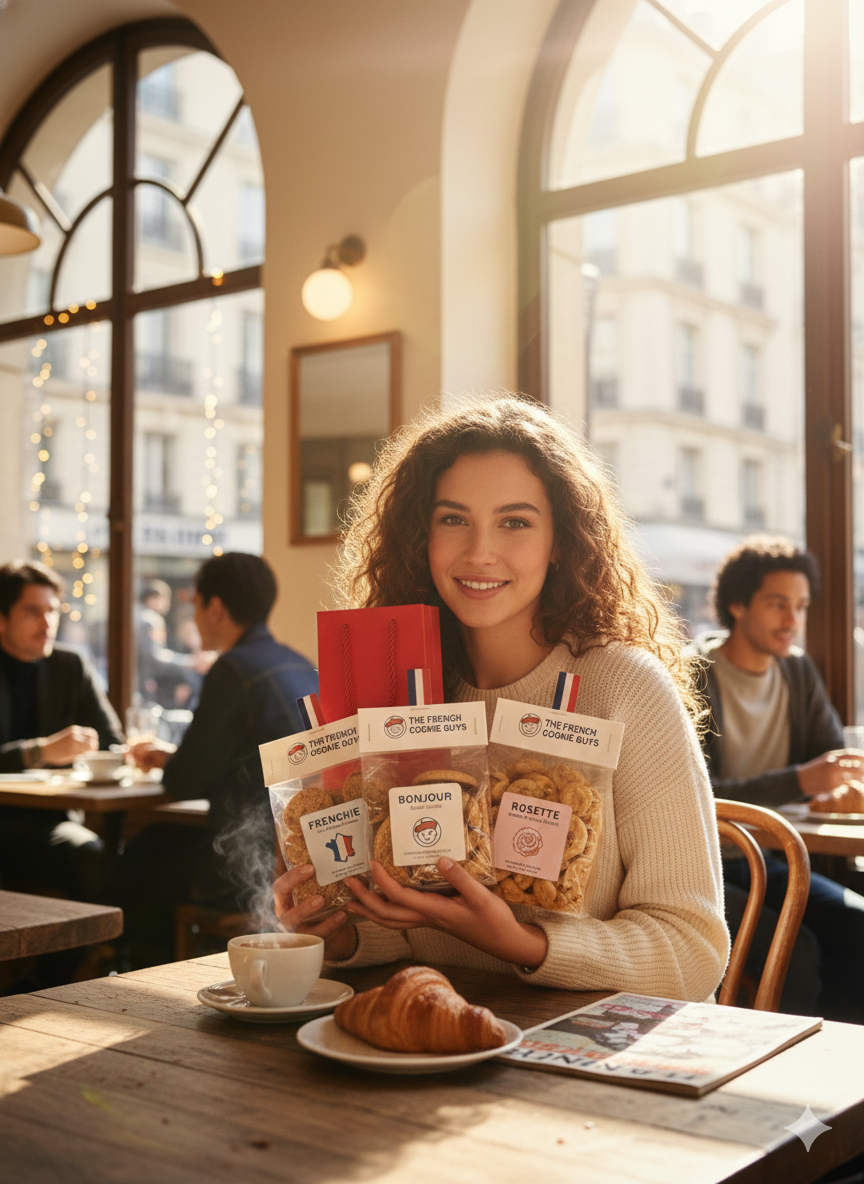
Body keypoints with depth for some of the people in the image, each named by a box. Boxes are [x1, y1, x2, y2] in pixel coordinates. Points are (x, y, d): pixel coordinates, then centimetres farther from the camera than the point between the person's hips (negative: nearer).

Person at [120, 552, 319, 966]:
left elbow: (187, 782, -12)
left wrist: (165, 761, 10)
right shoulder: (299, 665, 11)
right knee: (148, 843, 23)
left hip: (258, 865, -9)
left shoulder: (234, 669, -16)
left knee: (133, 876, 14)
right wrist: (171, 756, 23)